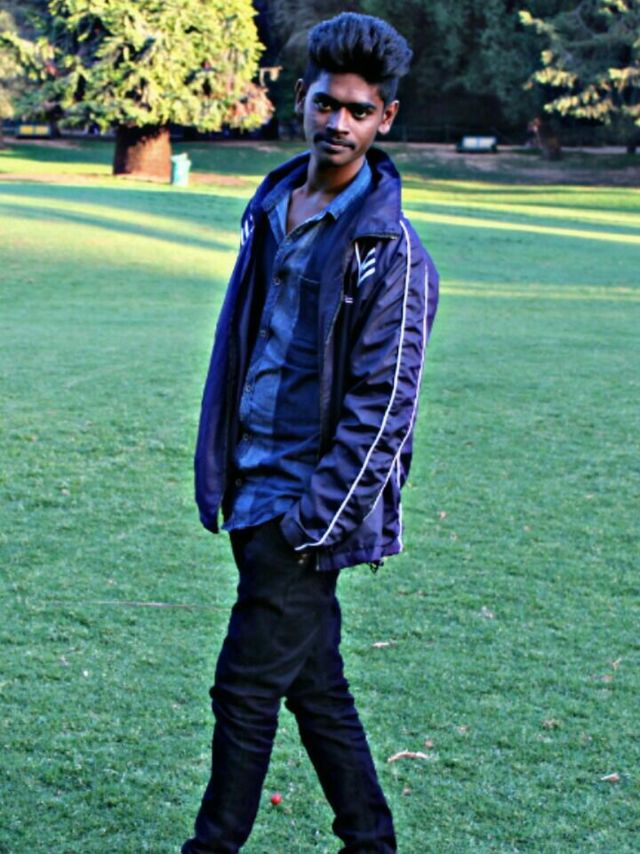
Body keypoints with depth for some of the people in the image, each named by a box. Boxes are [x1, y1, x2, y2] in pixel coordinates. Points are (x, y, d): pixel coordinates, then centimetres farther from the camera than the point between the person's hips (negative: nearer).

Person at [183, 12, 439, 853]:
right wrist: (217, 473, 11)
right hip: (256, 490, 7)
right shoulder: (270, 209, 11)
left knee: (246, 683, -3)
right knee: (313, 681, 14)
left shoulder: (389, 248, -11)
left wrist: (315, 520, -16)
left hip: (311, 502, -7)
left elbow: (384, 403, -14)